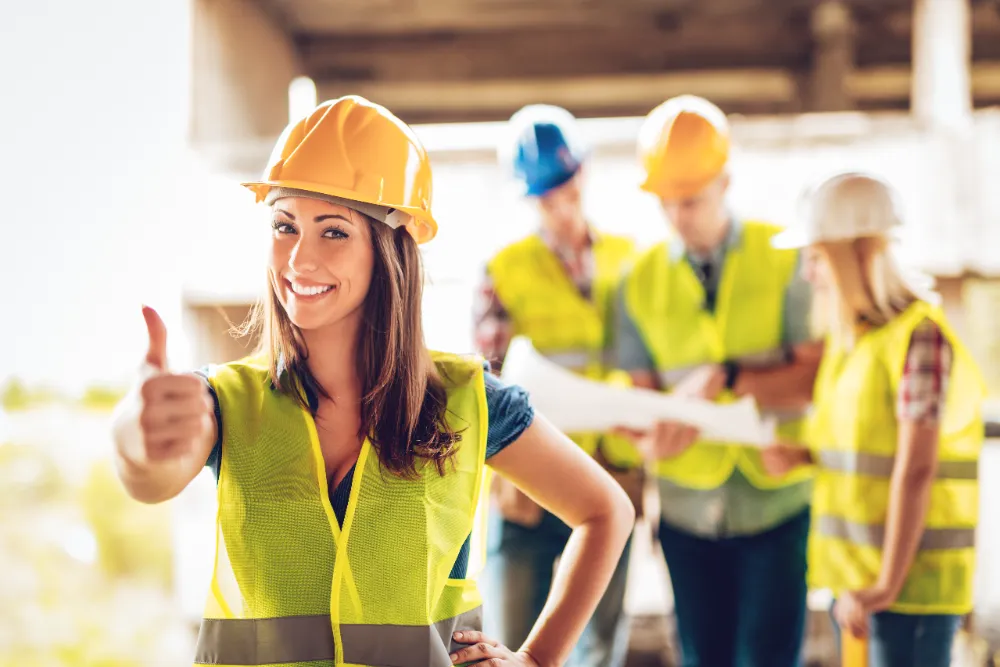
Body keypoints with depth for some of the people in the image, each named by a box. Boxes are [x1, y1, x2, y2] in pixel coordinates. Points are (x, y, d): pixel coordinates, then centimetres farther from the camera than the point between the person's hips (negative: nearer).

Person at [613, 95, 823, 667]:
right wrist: (652, 440, -19)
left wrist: (727, 378, -21)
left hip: (778, 504, -2)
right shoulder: (642, 279, 4)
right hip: (688, 509, 3)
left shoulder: (785, 258, -3)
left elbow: (818, 377, -9)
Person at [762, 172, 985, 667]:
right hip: (855, 574, 8)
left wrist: (888, 584, -18)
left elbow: (915, 472, -19)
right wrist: (803, 455, 3)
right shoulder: (849, 334, 10)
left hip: (912, 577, -8)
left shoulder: (920, 337, -16)